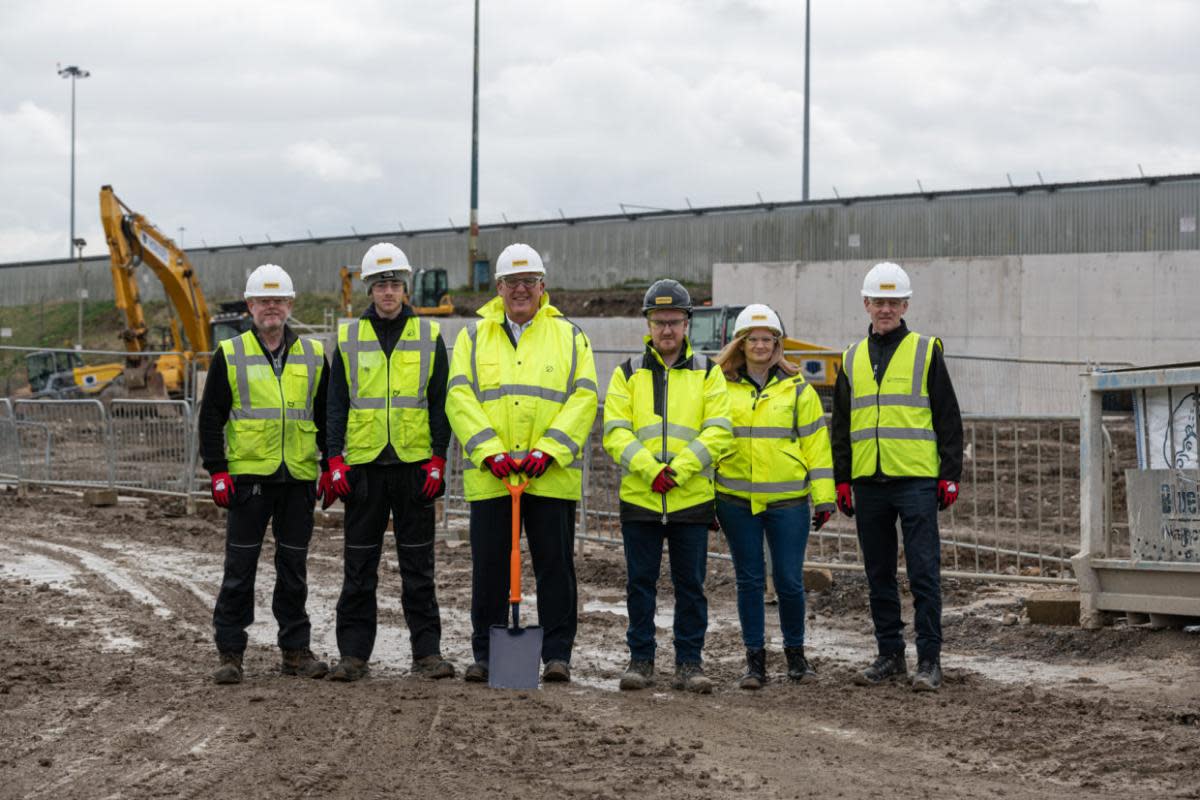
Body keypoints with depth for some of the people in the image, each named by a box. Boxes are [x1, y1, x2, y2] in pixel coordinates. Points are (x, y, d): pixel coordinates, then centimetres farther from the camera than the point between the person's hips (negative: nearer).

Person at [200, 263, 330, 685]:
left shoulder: (313, 355, 10)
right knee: (240, 567, 0)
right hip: (248, 475, -2)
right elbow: (210, 417, 3)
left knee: (294, 567, 8)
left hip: (299, 477, 2)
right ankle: (229, 653, 6)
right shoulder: (230, 355, 3)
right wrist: (217, 472, -4)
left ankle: (295, 649, 16)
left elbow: (327, 415, 15)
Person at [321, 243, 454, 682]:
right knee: (359, 564, 4)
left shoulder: (429, 336, 5)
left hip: (414, 463, 0)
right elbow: (336, 403, 6)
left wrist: (437, 460, -3)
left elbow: (439, 403, 5)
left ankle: (427, 650, 9)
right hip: (364, 464, 1)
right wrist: (335, 460, -3)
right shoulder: (349, 338, 7)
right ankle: (353, 653, 9)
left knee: (418, 563, 4)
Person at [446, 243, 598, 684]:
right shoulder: (474, 336, 10)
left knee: (555, 566, 2)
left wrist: (548, 450, -12)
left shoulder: (569, 335, 9)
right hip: (488, 475, 1)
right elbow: (460, 398, 0)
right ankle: (485, 655, 14)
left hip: (552, 476, -1)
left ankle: (557, 655, 9)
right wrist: (490, 451, -13)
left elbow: (583, 399, 0)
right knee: (489, 567, 5)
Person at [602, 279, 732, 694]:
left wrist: (679, 469, -16)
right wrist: (651, 470, -17)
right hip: (639, 498, 0)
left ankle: (689, 663, 12)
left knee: (690, 585, 4)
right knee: (640, 583, 6)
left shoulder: (707, 373, 6)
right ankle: (640, 659, 15)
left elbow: (718, 431, -4)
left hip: (691, 499, 0)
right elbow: (616, 433, -3)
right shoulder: (627, 374, 7)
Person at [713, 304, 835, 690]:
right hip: (736, 500, 1)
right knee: (749, 580, 5)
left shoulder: (797, 389, 5)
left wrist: (823, 497, 0)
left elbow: (815, 442, 5)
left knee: (789, 581, 0)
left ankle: (795, 652, 20)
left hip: (787, 499, -1)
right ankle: (755, 659, 13)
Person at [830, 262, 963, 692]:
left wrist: (950, 475, -4)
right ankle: (890, 656, 18)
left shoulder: (926, 352, 3)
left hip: (916, 480, -4)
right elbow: (840, 426, 17)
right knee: (879, 576, 9)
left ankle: (929, 661, -3)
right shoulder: (853, 359, 14)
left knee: (924, 573, -6)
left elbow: (948, 418, 2)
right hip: (868, 483, 4)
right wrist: (841, 479, 10)